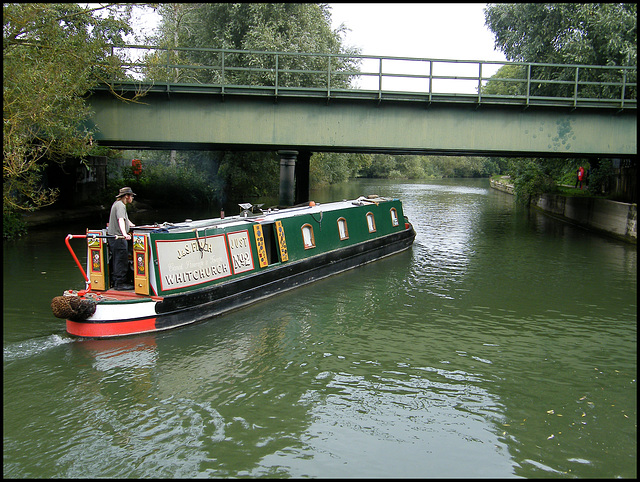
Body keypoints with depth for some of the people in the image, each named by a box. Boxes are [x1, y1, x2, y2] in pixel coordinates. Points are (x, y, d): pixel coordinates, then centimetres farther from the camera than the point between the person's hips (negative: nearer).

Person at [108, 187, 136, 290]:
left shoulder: (117, 204, 19)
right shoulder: (120, 205, -14)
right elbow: (121, 220, -32)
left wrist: (132, 225, 54)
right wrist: (124, 234, -45)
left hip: (112, 237, 11)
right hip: (118, 238, -11)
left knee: (116, 261, 16)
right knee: (121, 261, -6)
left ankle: (115, 281, 23)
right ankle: (120, 283, -3)